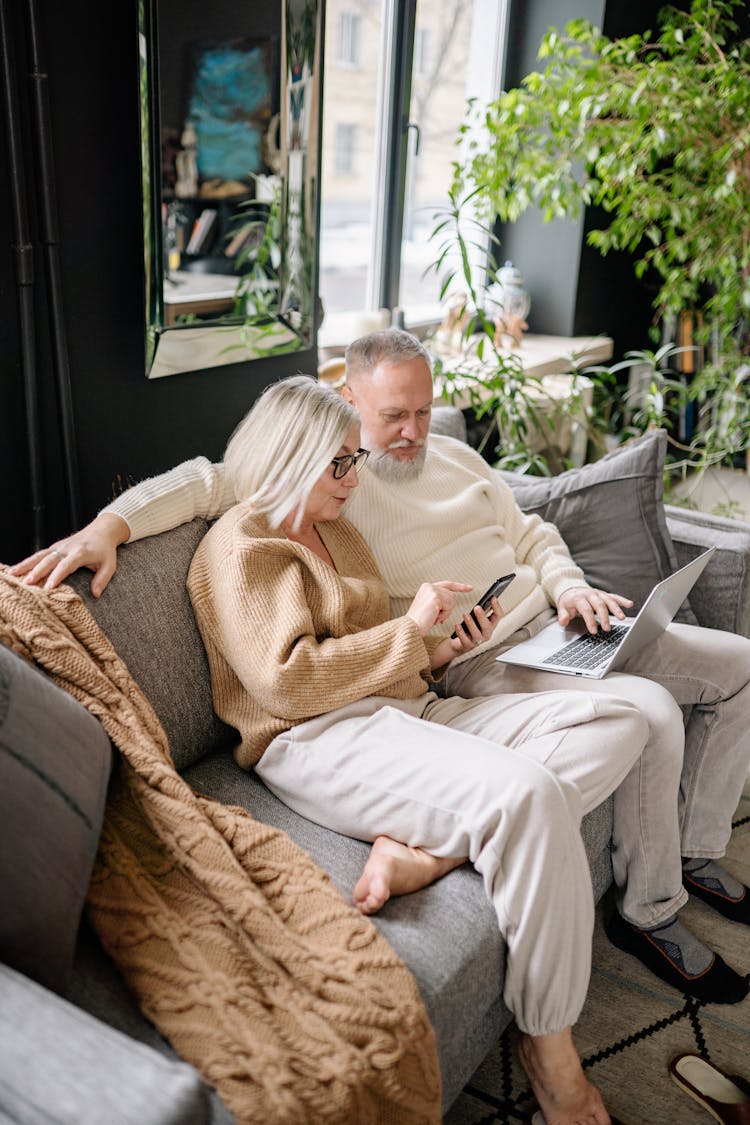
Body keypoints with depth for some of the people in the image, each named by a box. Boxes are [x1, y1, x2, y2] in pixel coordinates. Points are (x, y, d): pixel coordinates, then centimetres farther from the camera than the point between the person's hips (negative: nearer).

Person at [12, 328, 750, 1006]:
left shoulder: (454, 457, 17)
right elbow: (207, 480, -15)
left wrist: (570, 585, 1)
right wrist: (108, 525, -31)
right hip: (481, 664, -9)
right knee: (648, 713, -30)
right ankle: (648, 911, -4)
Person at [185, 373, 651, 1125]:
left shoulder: (337, 531, 24)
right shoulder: (242, 543, -3)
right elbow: (287, 681, -16)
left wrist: (443, 649, 7)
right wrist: (409, 628, -12)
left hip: (407, 710, 9)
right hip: (319, 740, -9)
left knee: (617, 720, -7)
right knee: (528, 791, -34)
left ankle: (431, 851, -24)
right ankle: (548, 1047, -16)